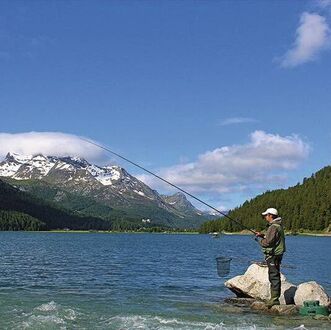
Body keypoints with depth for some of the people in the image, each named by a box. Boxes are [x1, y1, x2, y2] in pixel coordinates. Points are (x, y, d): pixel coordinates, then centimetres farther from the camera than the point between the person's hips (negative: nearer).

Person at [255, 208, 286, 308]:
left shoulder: (274, 227, -19)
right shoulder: (278, 226, 16)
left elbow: (268, 242, -23)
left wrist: (261, 241, -4)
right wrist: (262, 235, 15)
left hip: (273, 255, -11)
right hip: (275, 255, 11)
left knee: (274, 277, -8)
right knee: (274, 277, 15)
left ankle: (275, 299, -6)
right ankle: (274, 298, 21)